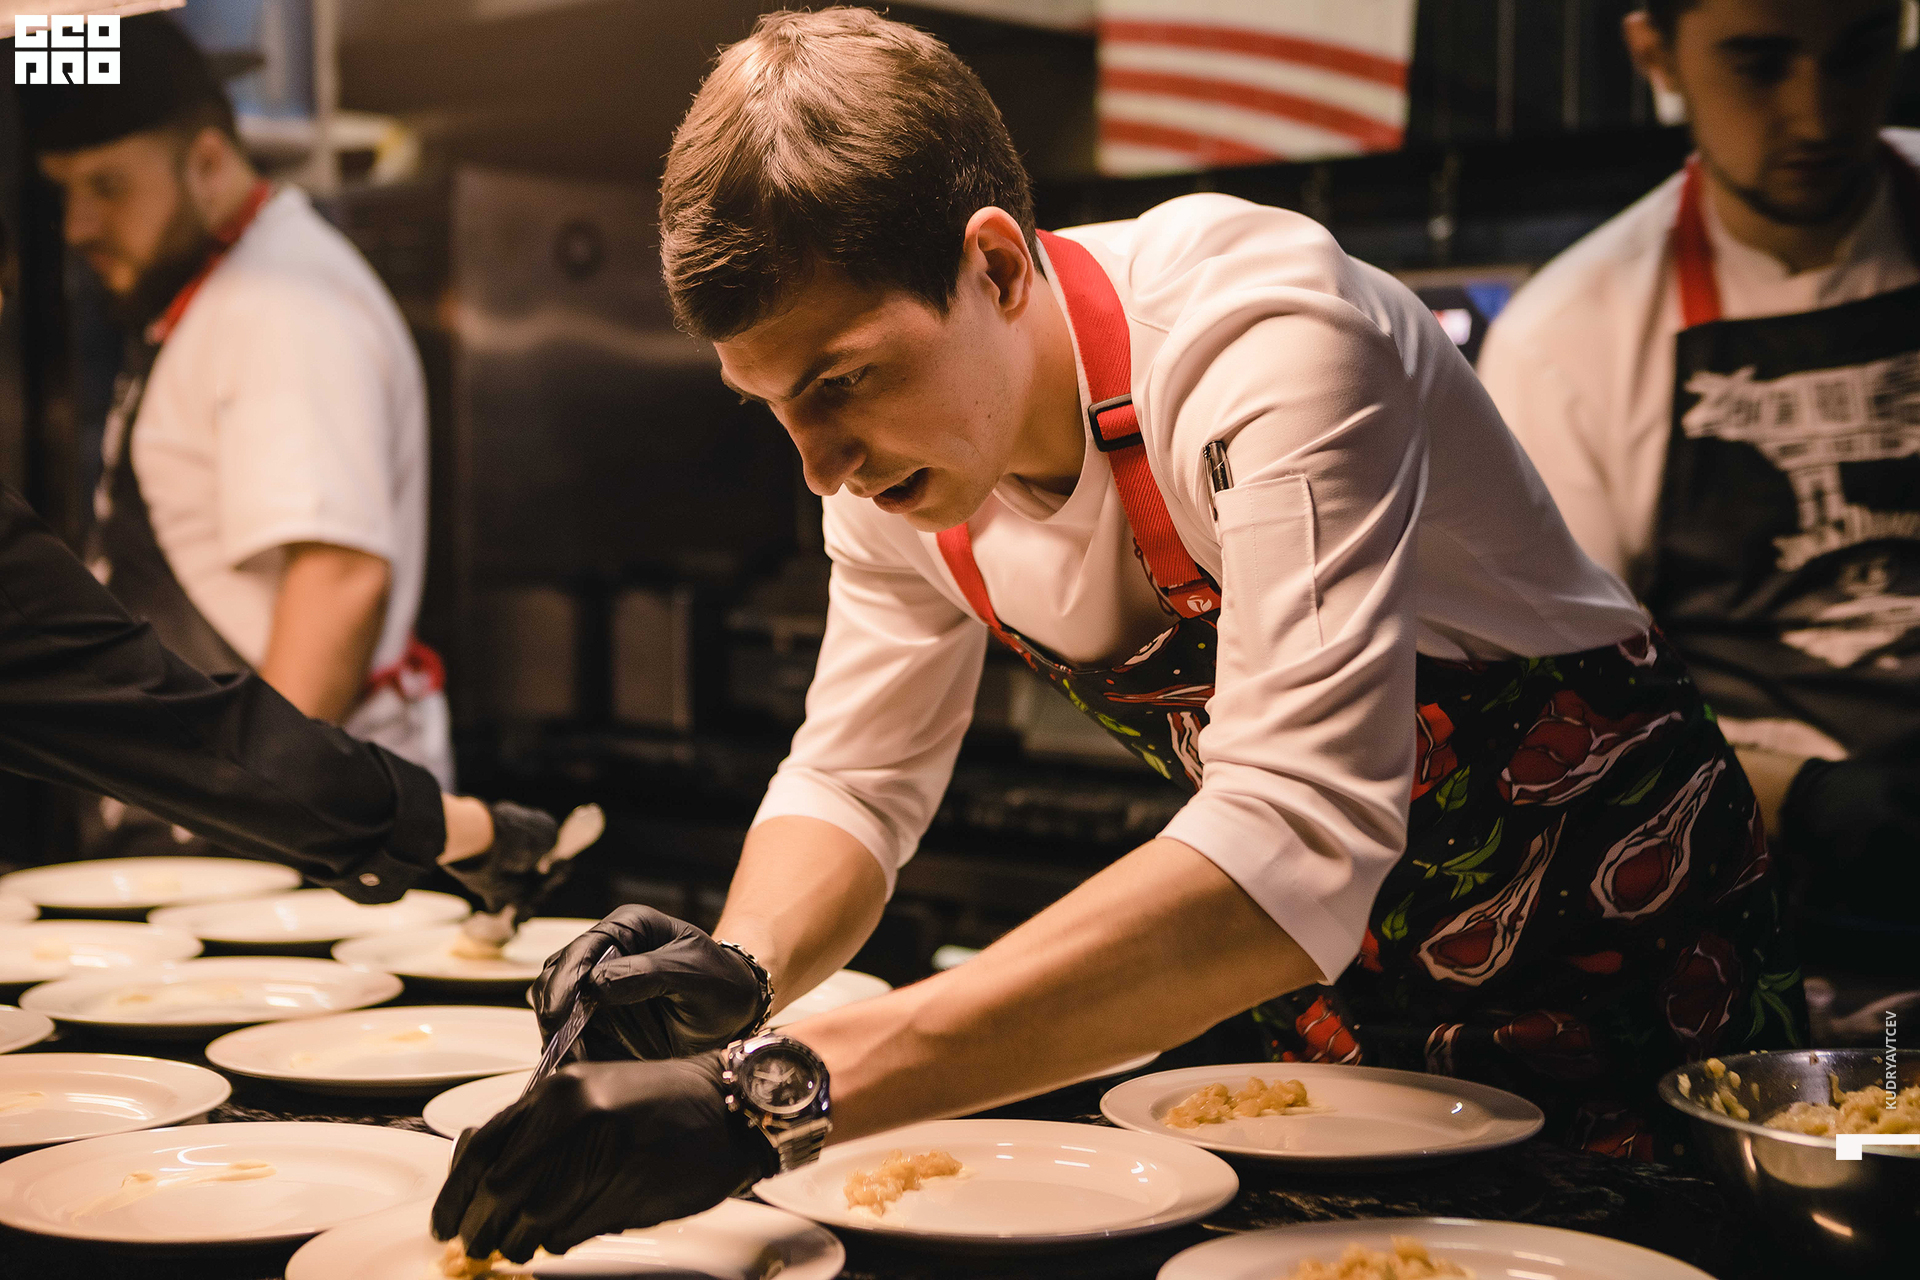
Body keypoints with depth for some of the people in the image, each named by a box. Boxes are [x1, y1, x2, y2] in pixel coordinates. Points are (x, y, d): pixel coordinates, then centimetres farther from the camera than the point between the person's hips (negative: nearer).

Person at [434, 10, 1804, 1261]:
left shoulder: (1267, 342, -34)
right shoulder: (895, 438, -12)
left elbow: (1294, 852, -46)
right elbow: (856, 778, -2)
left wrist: (778, 1089, -52)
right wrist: (739, 973, -25)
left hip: (1611, 940, -5)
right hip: (1335, 976, 5)